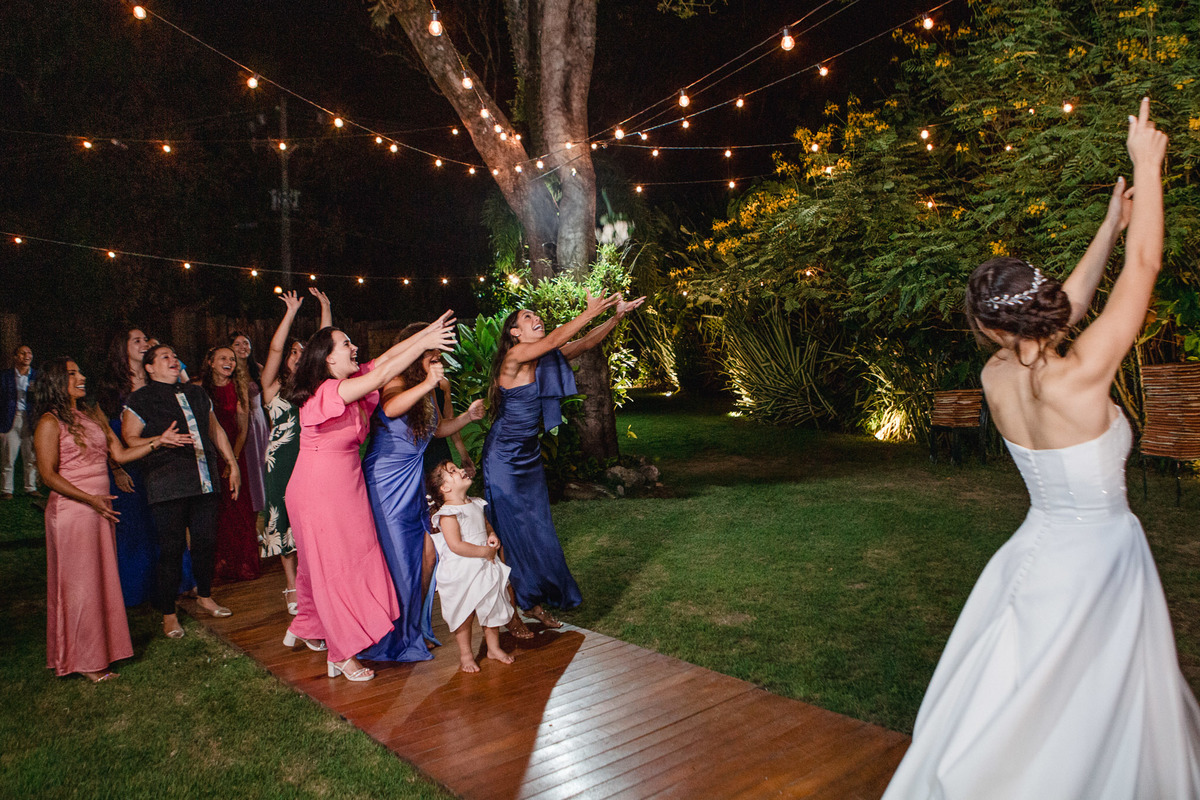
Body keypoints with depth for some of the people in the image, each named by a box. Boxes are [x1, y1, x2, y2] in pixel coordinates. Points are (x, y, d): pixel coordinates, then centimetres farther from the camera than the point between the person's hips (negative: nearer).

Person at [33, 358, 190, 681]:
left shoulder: (93, 417, 14)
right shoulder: (50, 423, -8)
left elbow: (120, 454, 11)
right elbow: (48, 475, -12)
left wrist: (159, 440, 2)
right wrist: (90, 499, -17)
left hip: (99, 509, 7)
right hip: (71, 511, -7)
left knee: (103, 580, 11)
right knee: (79, 584, 0)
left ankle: (100, 652, 22)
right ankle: (84, 660, 12)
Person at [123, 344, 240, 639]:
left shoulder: (196, 393, 18)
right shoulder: (141, 400, 2)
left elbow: (216, 430, 24)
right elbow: (128, 440, -3)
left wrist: (232, 464, 20)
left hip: (205, 482, 5)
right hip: (168, 487, -5)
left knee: (206, 542, 11)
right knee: (171, 550, -1)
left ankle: (204, 596, 32)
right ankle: (168, 614, 12)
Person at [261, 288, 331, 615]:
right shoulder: (273, 387, 1)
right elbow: (275, 348, -13)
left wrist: (325, 307, 4)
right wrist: (291, 312, -14)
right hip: (282, 461, -3)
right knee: (286, 521, 3)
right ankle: (292, 588, 12)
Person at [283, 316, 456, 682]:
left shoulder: (350, 384, 4)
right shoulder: (326, 392, -21)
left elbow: (386, 358, 2)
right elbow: (380, 376, -29)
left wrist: (429, 331, -5)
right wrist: (424, 344, -25)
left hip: (346, 485, 9)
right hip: (319, 488, -9)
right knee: (333, 568, 0)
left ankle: (307, 628, 36)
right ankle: (342, 656, 11)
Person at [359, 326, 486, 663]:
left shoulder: (425, 392, 9)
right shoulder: (397, 381, -16)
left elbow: (437, 428, 23)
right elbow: (390, 409, -39)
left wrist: (468, 415, 8)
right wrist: (427, 385, -50)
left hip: (412, 484, 8)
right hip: (386, 483, -8)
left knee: (426, 554, 7)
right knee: (398, 561, -1)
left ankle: (416, 626, 26)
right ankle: (394, 639, 16)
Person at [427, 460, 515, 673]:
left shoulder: (476, 504, 6)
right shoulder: (448, 513, -18)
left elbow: (487, 524, 22)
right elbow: (456, 545, -25)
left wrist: (493, 535, -2)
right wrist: (485, 551, -21)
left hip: (485, 567, 7)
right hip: (461, 573, -7)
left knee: (493, 607, 16)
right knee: (464, 614, 6)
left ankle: (494, 647, 34)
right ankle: (465, 653, 24)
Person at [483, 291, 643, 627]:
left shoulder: (545, 360, 3)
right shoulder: (514, 356, -17)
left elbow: (585, 343, -4)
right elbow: (554, 340, -30)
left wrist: (618, 315, -16)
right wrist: (590, 312, -33)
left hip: (530, 454, 7)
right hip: (504, 457, -7)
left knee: (538, 529, 10)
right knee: (513, 531, -1)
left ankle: (535, 600, 22)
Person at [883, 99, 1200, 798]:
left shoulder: (996, 379, -7)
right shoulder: (1077, 378, -24)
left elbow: (1067, 305, 10)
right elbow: (1144, 269, -16)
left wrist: (1110, 226, 15)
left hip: (1044, 551, 6)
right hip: (1097, 563, -6)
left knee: (1013, 708, 19)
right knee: (1090, 718, 11)